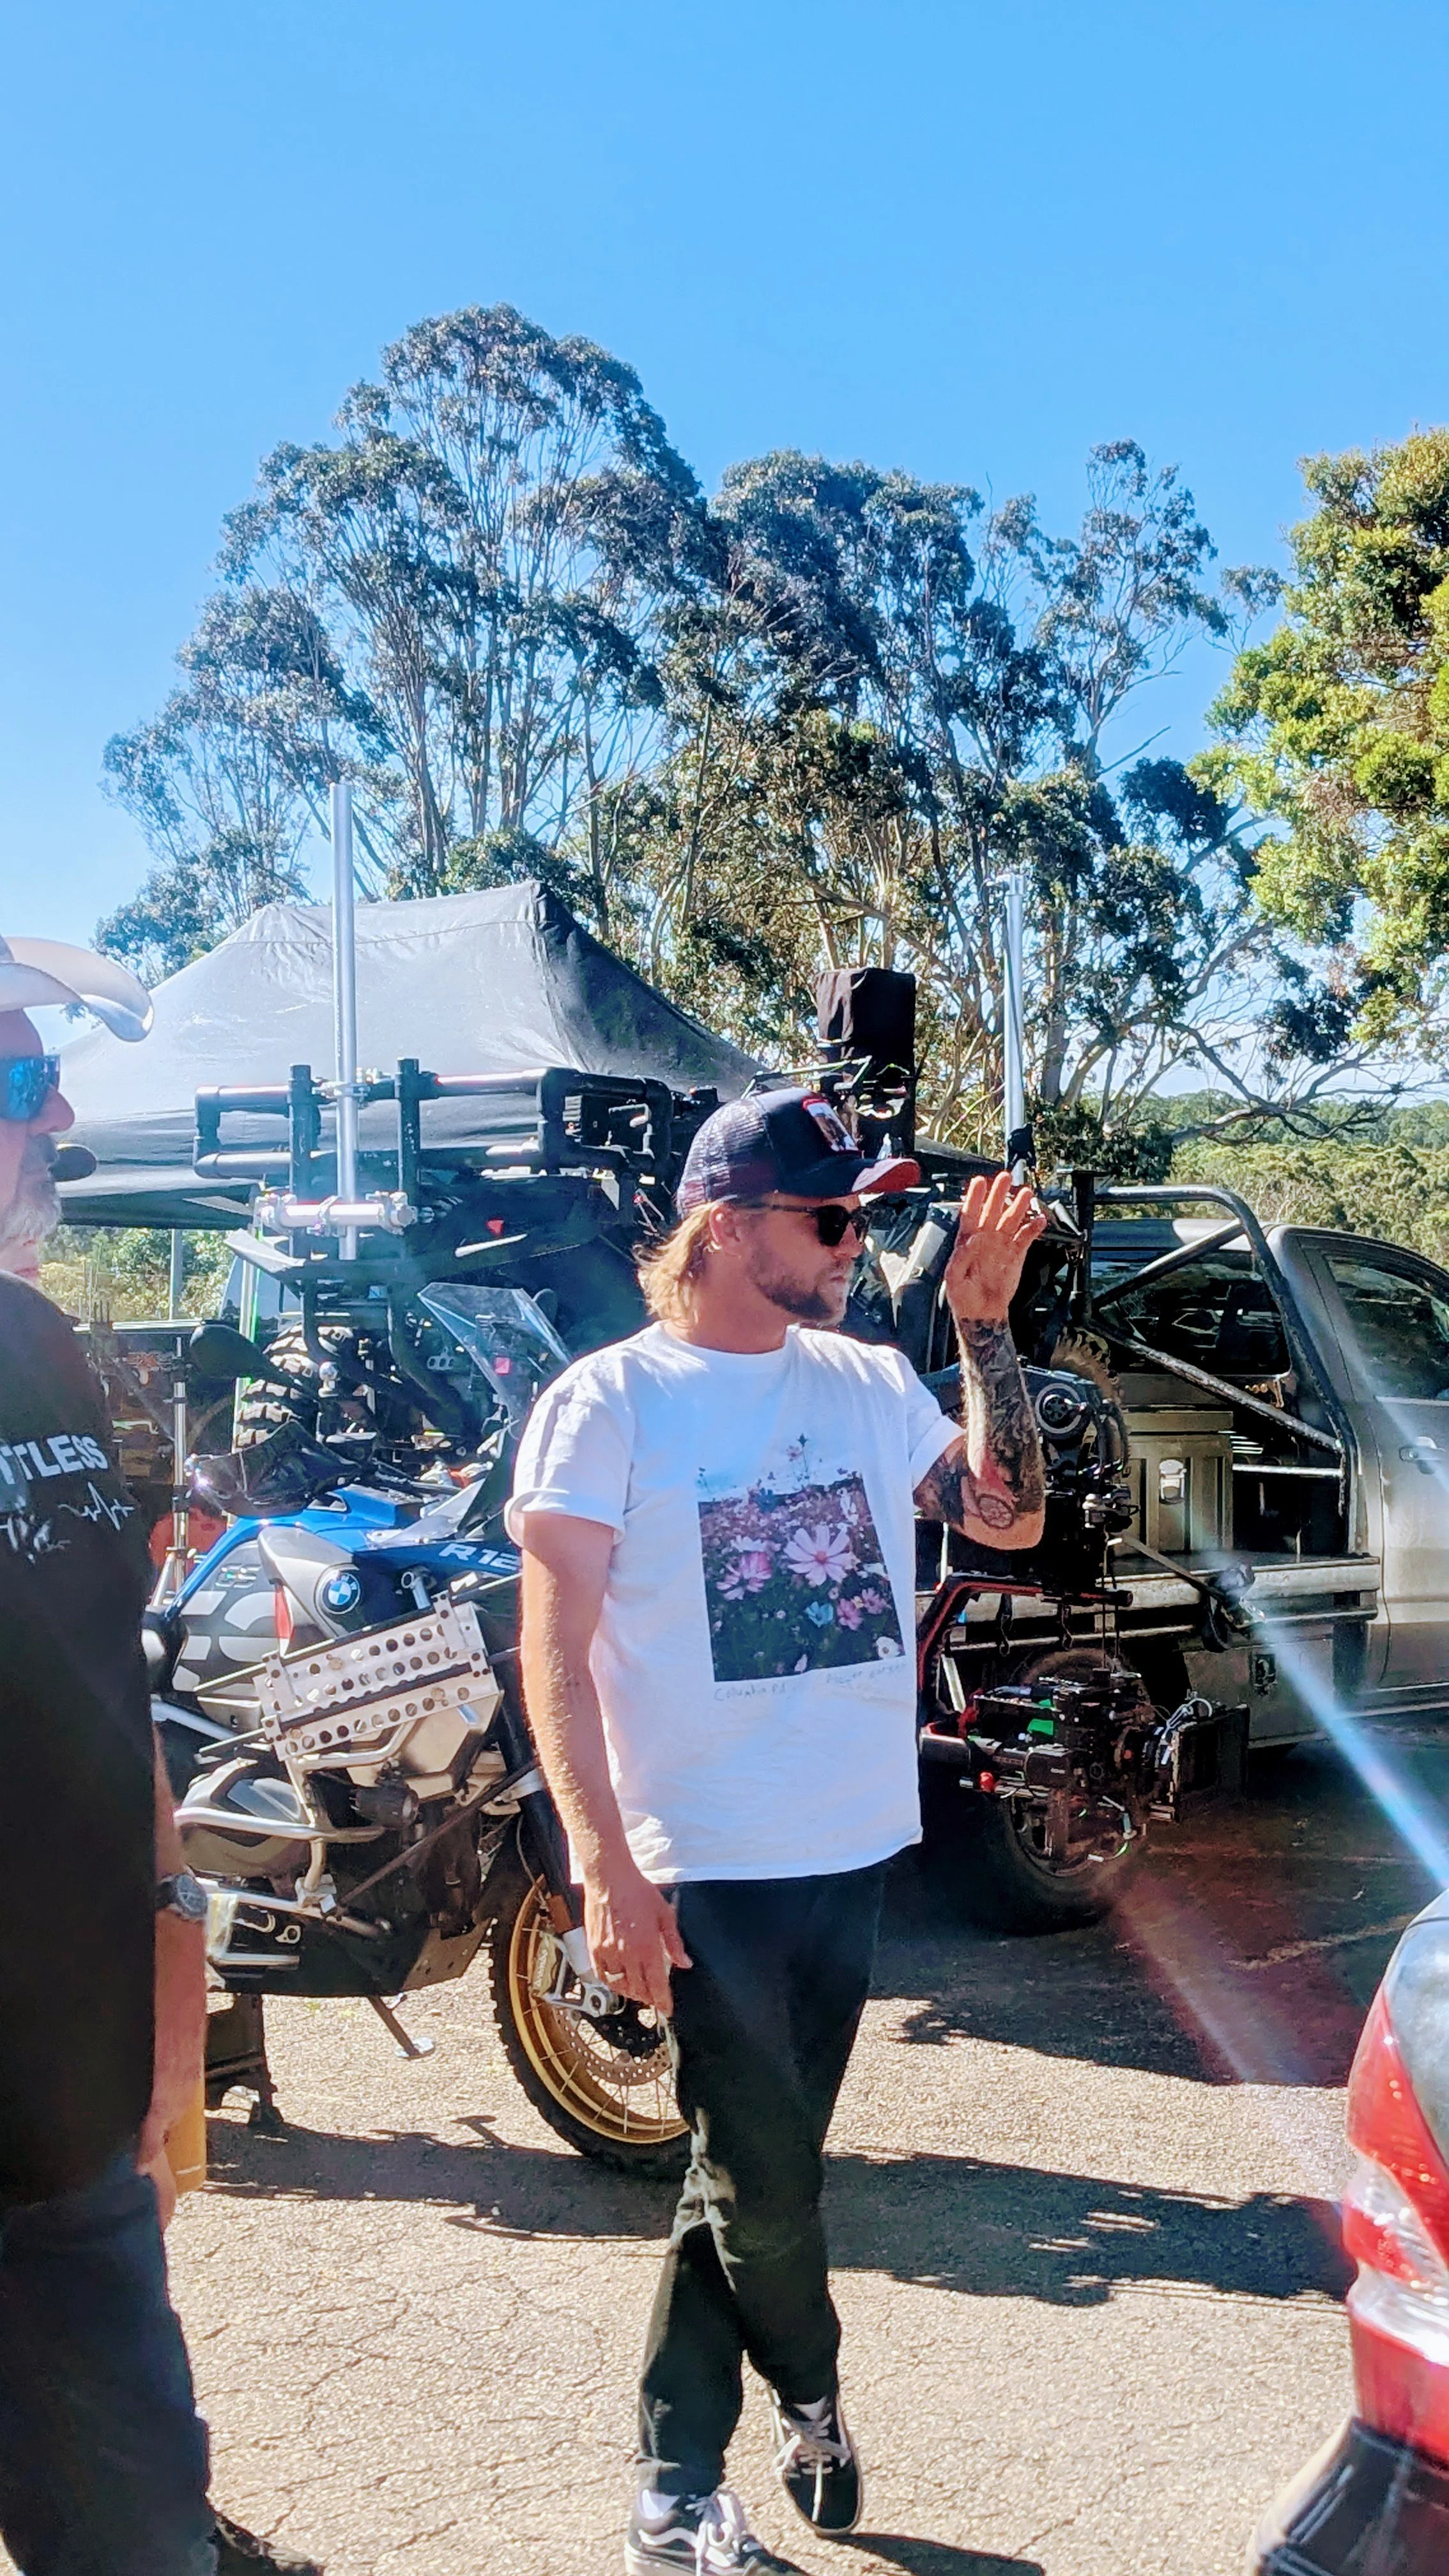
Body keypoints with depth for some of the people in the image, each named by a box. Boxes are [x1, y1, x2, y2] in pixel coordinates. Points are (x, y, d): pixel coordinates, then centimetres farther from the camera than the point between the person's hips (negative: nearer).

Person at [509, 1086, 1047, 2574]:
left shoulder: (870, 1382, 7)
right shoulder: (609, 1402, -9)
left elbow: (1008, 1516, 1)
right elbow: (556, 1652, -11)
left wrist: (982, 1324, -6)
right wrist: (606, 1867, -18)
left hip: (854, 1851, 5)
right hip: (706, 1865, -5)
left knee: (748, 2174, 16)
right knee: (763, 2185, 4)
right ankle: (813, 2397, 35)